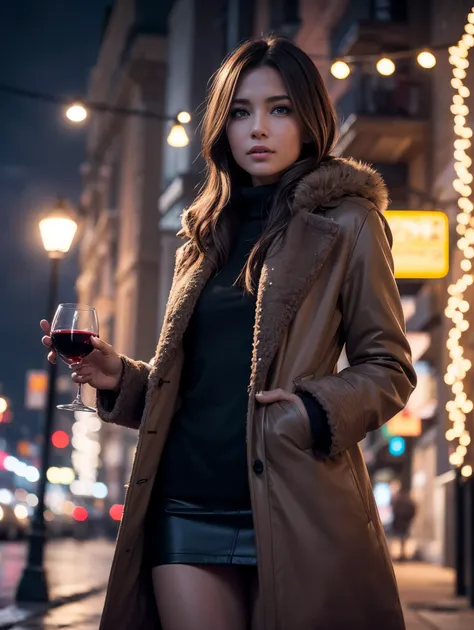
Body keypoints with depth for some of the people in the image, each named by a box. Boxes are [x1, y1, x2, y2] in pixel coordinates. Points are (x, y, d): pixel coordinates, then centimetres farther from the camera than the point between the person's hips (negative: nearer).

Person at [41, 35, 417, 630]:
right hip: (187, 508, 4)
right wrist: (119, 377, 4)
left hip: (291, 506, -4)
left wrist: (318, 410, -16)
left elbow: (388, 367, 2)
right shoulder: (206, 237, 18)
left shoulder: (346, 225, 4)